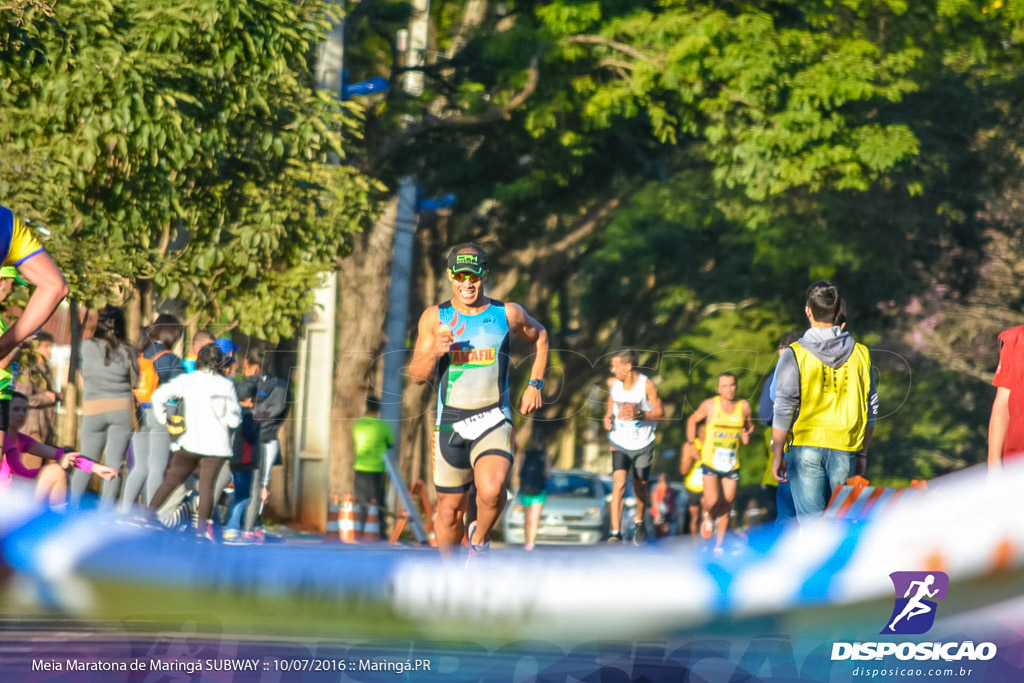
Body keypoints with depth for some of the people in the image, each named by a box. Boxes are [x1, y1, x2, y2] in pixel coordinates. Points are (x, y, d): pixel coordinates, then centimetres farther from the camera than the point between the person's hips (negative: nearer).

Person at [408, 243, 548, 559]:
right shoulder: (435, 318, 3)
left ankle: (480, 537, 3)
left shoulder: (508, 314, 2)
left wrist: (534, 384, 14)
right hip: (450, 422, 2)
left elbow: (539, 336, 23)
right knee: (450, 509, 7)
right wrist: (434, 352, -18)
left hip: (494, 420, -2)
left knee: (491, 489, -28)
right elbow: (417, 375, 2)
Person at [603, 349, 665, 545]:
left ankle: (639, 522, 42)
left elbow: (660, 412, -11)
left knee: (640, 487, 12)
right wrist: (608, 418, -7)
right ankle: (615, 532, -22)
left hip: (643, 445, -1)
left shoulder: (647, 385, -13)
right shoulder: (614, 384, -1)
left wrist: (639, 414, -27)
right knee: (619, 483, -18)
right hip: (620, 443, 1)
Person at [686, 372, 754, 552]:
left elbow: (750, 426, 17)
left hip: (732, 464, 2)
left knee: (726, 505, 3)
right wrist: (691, 444, 5)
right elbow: (692, 420, 11)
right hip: (711, 461, -2)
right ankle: (706, 515, 19)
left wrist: (747, 435, -6)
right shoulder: (710, 405, -4)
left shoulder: (743, 406, 1)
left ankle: (719, 545, 16)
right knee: (712, 500, -18)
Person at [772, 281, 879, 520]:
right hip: (845, 451, 2)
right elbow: (871, 410, 9)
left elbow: (784, 410, -7)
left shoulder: (795, 355, -5)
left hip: (806, 448, -2)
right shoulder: (860, 354, 5)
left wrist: (777, 455, 0)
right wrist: (862, 453, 18)